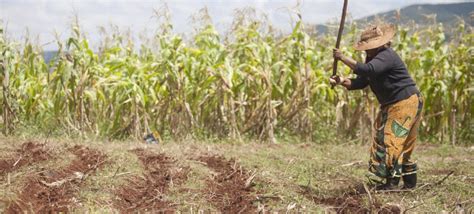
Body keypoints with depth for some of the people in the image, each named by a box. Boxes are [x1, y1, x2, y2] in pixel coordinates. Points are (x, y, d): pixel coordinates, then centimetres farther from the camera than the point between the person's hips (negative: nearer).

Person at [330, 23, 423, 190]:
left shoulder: (386, 56, -21)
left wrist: (343, 58, -31)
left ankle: (392, 182, -9)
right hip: (392, 105, 10)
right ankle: (410, 181, 19)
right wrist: (343, 82, -10)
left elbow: (368, 70, -37)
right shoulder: (374, 57, 11)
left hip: (406, 103, -10)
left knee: (392, 139, -12)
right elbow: (361, 82, 7)